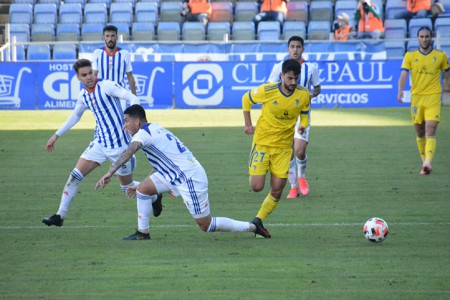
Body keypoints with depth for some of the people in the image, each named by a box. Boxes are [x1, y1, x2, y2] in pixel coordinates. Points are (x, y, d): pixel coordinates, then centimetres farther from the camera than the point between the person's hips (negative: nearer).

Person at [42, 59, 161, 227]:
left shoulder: (106, 86, -15)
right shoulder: (83, 95, 6)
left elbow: (133, 99, -21)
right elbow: (75, 116, 26)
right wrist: (57, 135, 26)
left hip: (119, 144, -6)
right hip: (100, 143, 6)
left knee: (127, 186, 8)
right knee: (75, 176, -5)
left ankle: (154, 197, 37)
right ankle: (60, 216, 0)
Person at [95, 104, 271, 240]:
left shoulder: (143, 133, -13)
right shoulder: (155, 130, 18)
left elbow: (129, 152, -35)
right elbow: (162, 167, 26)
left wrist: (110, 173, -45)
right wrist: (138, 186, 27)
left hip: (190, 178, -10)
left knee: (205, 225, -1)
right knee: (143, 188, 3)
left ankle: (252, 227, 7)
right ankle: (142, 233, 7)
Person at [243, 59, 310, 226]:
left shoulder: (304, 94, -8)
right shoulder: (267, 91, -16)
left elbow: (304, 115, 8)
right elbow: (246, 99, 2)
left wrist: (302, 126, -15)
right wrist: (248, 125, -2)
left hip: (284, 146, 3)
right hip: (262, 142, -3)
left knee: (277, 191, -3)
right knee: (256, 187, -11)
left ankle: (258, 222, 14)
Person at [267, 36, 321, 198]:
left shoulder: (311, 68, -2)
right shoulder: (279, 67, -1)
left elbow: (317, 88, 11)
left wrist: (312, 95, -9)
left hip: (302, 113, -1)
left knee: (300, 151, -16)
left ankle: (302, 176, 14)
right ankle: (293, 187, 19)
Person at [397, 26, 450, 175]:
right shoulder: (410, 56, 5)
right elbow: (403, 75, -6)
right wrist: (400, 90, -23)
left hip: (433, 97, -2)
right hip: (416, 97, 2)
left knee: (430, 132, -15)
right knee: (420, 133, 9)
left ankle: (428, 163, -27)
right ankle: (424, 162, 23)